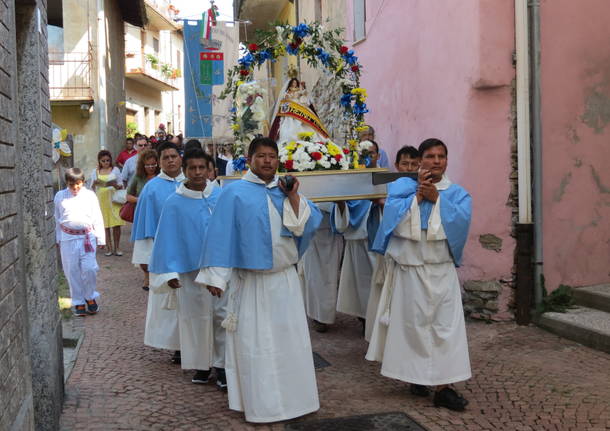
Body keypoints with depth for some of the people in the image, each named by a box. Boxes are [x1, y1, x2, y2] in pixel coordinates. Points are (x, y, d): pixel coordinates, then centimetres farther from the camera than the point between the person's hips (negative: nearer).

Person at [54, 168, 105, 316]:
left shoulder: (90, 195, 0)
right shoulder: (60, 196, 3)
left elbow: (97, 218, 3)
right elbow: (57, 219, 11)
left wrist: (100, 238, 2)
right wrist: (58, 239, 12)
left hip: (87, 237, -1)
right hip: (68, 238, 1)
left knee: (89, 269, -6)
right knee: (72, 271, 6)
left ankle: (90, 297, 17)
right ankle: (79, 302, 18)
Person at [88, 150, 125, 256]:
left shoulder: (115, 170, 7)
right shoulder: (95, 172, 9)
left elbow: (121, 186, 7)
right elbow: (91, 188, 12)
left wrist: (115, 185, -14)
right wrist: (94, 183, -9)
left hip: (114, 199, -1)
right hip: (101, 200, 1)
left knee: (116, 225, -4)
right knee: (105, 225, 0)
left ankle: (116, 248, 4)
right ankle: (109, 247, 7)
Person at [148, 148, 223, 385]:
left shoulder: (221, 196, 2)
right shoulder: (174, 203, -3)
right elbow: (168, 239, -1)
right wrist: (170, 273, -7)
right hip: (190, 270, -1)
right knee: (196, 317, 5)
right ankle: (201, 365, 19)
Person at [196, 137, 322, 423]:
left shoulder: (287, 191, 9)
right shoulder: (235, 193, -5)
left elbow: (312, 223, -1)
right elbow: (221, 235, -8)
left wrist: (293, 196, -12)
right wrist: (216, 277, -13)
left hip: (286, 279, 5)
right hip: (251, 281, -4)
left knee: (290, 339, 11)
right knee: (255, 342, 2)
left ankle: (293, 396, 24)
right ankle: (260, 403, 13)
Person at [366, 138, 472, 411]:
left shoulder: (457, 193, 7)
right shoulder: (403, 186, 4)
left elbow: (461, 220, -12)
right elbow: (393, 216, -12)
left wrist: (437, 198, -15)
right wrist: (418, 195, -14)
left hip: (441, 270, 1)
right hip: (409, 268, -1)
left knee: (445, 325, -4)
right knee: (412, 323, 5)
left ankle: (443, 386, -1)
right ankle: (416, 375, 22)